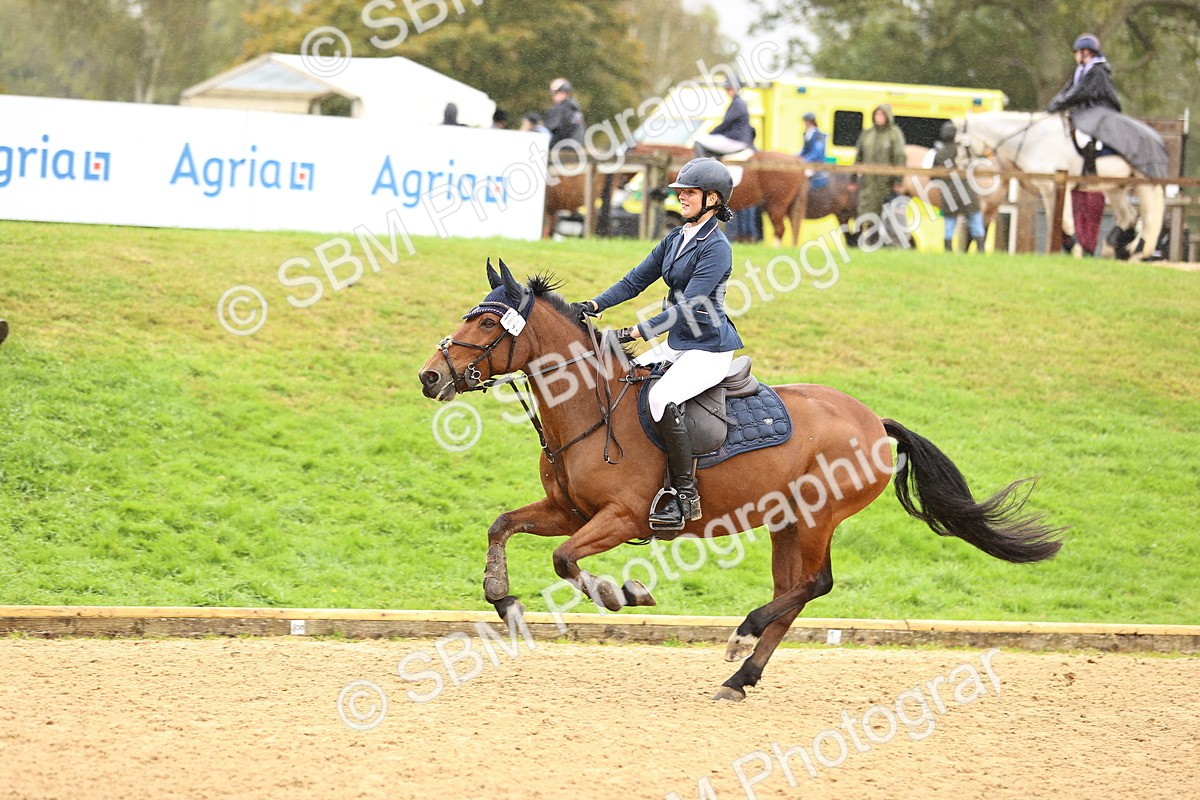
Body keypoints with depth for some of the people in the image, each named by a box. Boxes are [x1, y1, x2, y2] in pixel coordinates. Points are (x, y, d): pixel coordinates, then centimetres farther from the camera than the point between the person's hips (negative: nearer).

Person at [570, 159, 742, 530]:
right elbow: (635, 281, 13)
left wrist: (636, 332, -27)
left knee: (662, 398, -32)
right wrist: (593, 305, -2)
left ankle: (686, 497, -25)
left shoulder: (716, 248, -16)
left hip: (709, 349, -10)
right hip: (676, 344, 10)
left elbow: (688, 307, -23)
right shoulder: (675, 239, 11)